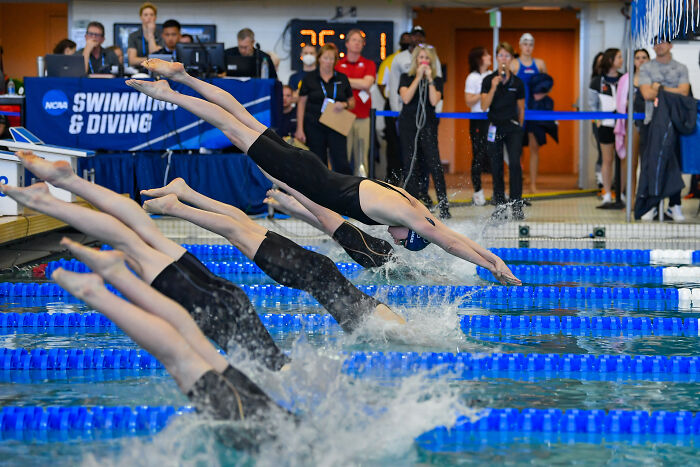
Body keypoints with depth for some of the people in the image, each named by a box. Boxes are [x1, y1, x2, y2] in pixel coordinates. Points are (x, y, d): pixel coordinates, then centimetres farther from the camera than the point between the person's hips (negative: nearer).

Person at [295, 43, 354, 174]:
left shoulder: (342, 79, 9)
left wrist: (344, 104, -9)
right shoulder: (309, 78, 3)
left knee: (341, 163, -7)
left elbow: (352, 102, 15)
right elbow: (301, 103, 3)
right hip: (314, 127, -1)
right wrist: (300, 129, -3)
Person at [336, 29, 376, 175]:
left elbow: (366, 83, -6)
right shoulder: (338, 64, 10)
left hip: (363, 117, 1)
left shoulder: (368, 64, 11)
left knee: (362, 156, 2)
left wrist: (345, 80, -1)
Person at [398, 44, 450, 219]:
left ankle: (444, 207, -10)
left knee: (434, 164, -11)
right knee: (410, 165, 1)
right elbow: (406, 98, -9)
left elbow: (434, 101, -9)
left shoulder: (436, 80, 8)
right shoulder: (406, 78, 8)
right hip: (408, 124, 1)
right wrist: (418, 77, -9)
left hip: (428, 125, -1)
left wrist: (429, 79, -8)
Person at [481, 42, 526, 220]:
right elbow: (484, 106, -9)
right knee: (496, 168, 3)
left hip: (513, 127, 0)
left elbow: (521, 108, 12)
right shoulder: (488, 80, 0)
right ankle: (500, 205, 16)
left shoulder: (517, 82, 3)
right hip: (495, 127, 0)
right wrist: (493, 88, -20)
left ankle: (517, 206, -13)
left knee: (515, 164, -15)